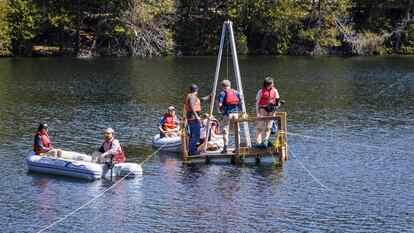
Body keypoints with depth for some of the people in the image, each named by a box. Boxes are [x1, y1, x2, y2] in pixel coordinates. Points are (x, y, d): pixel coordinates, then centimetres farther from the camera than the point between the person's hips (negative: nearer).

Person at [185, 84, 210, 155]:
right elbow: (191, 107, -24)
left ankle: (191, 149, 19)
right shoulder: (192, 96, -12)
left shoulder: (190, 96, 20)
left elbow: (201, 99, 32)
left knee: (192, 134, 16)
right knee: (196, 135, -11)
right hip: (193, 117, -11)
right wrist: (196, 116, -25)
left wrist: (209, 96, 37)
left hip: (191, 118, 11)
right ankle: (191, 150, -14)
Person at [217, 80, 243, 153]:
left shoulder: (222, 93, 0)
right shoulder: (236, 92, 10)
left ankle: (225, 148, -7)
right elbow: (241, 102, 4)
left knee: (225, 131, -1)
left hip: (227, 114, -3)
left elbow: (219, 105, -8)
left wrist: (220, 109, 13)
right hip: (235, 113, 3)